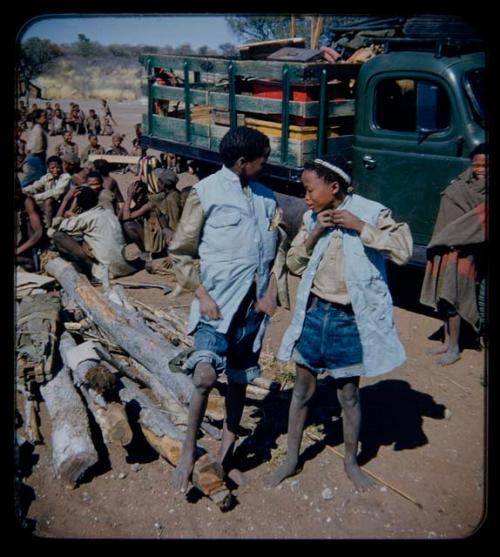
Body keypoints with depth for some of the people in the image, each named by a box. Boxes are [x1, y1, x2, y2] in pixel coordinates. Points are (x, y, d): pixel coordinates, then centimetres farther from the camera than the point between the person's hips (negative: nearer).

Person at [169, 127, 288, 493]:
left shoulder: (266, 196, 11)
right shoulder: (206, 192, -4)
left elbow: (278, 248, 16)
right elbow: (180, 251, -3)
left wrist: (272, 290, 3)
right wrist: (201, 295, -11)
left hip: (255, 302, 5)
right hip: (218, 301, -5)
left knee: (240, 377, 13)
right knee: (206, 375, -16)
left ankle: (228, 443, 32)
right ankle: (189, 449, 5)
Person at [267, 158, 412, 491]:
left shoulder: (371, 213, -10)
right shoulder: (313, 218, 2)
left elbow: (404, 251, -20)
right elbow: (294, 264, 2)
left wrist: (359, 227, -24)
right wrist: (314, 233, -12)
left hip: (350, 318, -3)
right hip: (314, 313, 4)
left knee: (349, 394, 12)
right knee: (303, 389, 13)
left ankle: (351, 461, 35)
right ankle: (292, 459, 31)